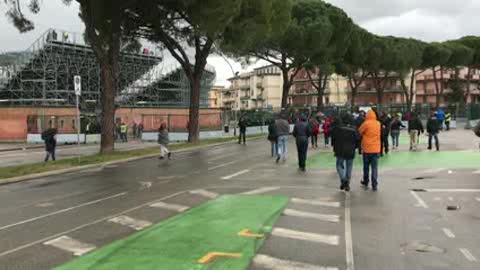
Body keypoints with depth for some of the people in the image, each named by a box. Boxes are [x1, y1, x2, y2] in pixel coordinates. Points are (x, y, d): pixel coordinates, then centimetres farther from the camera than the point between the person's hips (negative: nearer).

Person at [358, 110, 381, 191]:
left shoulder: (366, 123, -11)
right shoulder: (378, 124, 5)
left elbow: (359, 132, -4)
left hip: (367, 148, -3)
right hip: (376, 149, 3)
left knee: (366, 166, 14)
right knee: (375, 167, 3)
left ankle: (366, 182, 27)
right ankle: (374, 185, -1)